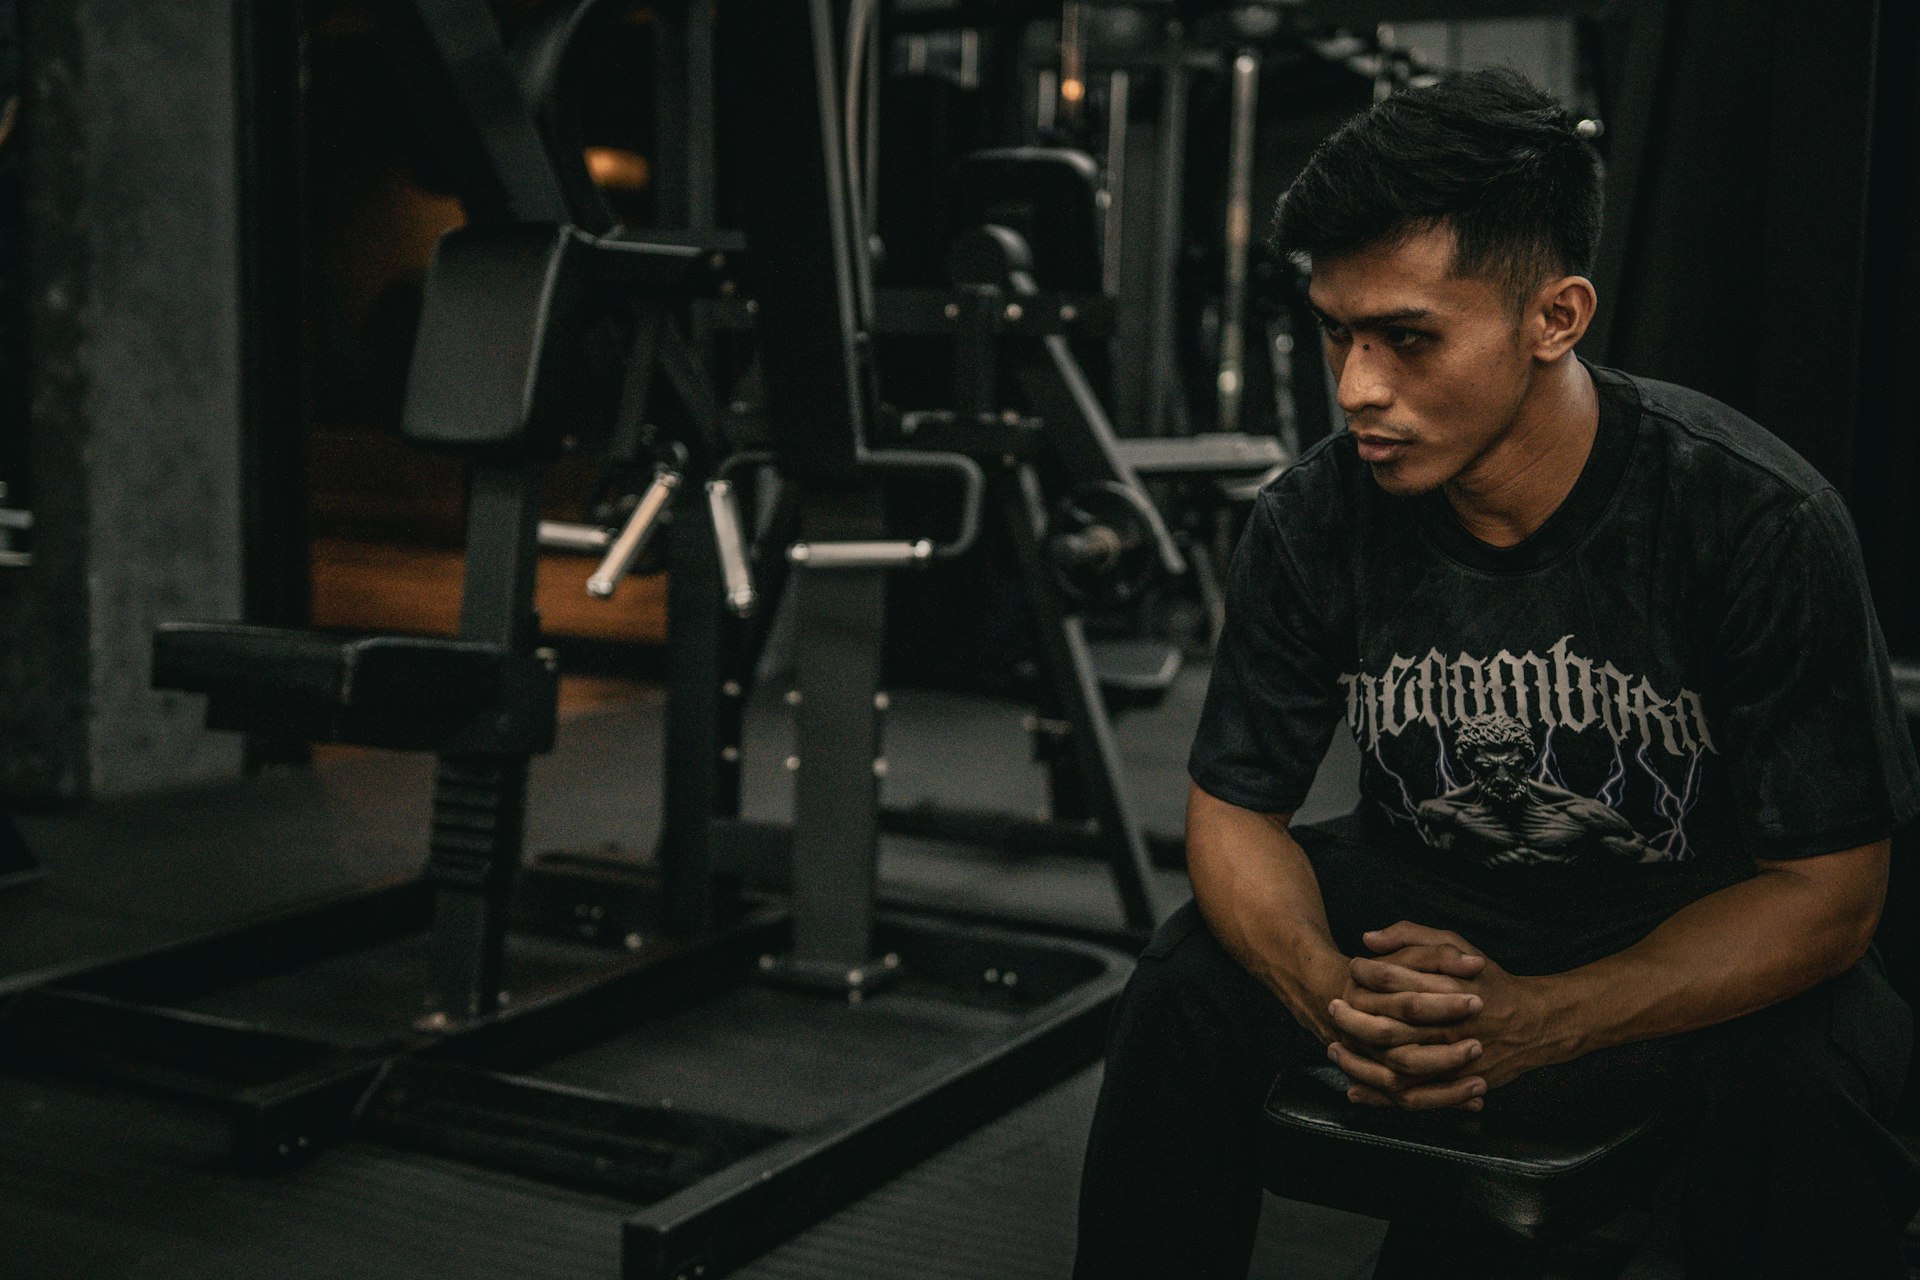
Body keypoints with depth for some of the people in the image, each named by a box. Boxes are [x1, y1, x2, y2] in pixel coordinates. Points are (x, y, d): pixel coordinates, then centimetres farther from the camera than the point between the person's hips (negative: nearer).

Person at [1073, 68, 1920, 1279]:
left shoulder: (1761, 521, -24)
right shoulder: (1313, 520, -16)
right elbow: (1233, 806, -6)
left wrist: (1539, 1020, -35)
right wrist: (1329, 988, -30)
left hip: (1700, 925, -2)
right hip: (1423, 895, 3)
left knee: (1798, 1086, -33)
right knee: (1184, 998, -21)